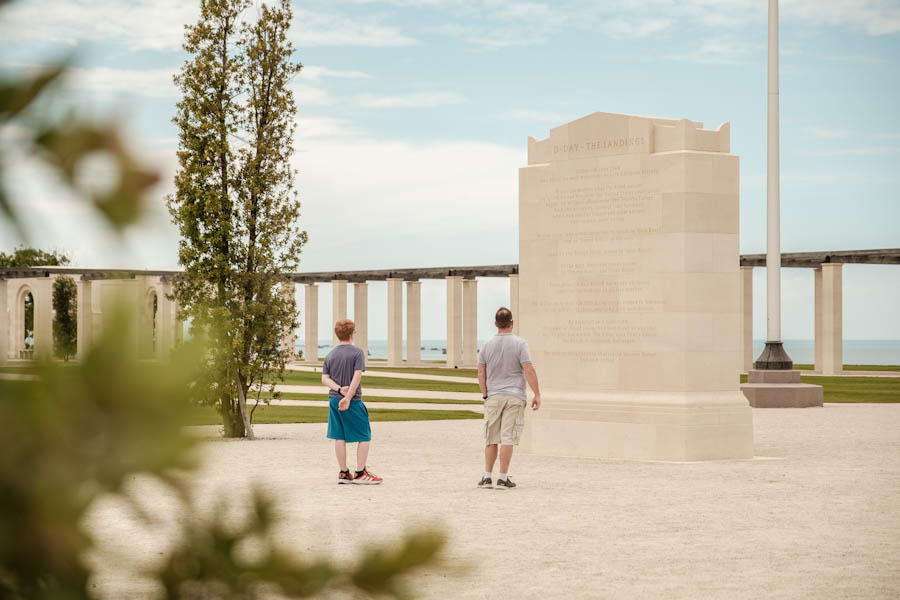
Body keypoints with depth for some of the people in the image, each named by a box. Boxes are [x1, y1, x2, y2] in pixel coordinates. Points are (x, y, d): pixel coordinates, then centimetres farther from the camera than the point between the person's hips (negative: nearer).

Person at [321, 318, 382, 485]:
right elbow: (357, 375, -17)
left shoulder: (330, 355, 8)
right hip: (353, 402, -5)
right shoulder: (357, 353, -7)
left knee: (339, 437, 9)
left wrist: (340, 389, -12)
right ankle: (360, 473, 1)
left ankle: (343, 473, 11)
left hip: (334, 400, 6)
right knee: (364, 436, 4)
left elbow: (325, 379, 0)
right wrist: (348, 397, -20)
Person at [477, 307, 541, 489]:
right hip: (514, 397, -3)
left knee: (491, 439, 9)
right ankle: (503, 478, -2)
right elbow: (529, 371, -11)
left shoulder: (487, 345, 2)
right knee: (507, 438, -2)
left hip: (493, 397, 3)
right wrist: (537, 395, -5)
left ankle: (487, 477, 9)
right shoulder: (520, 344, -7)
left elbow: (481, 374, 4)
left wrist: (485, 395, 13)